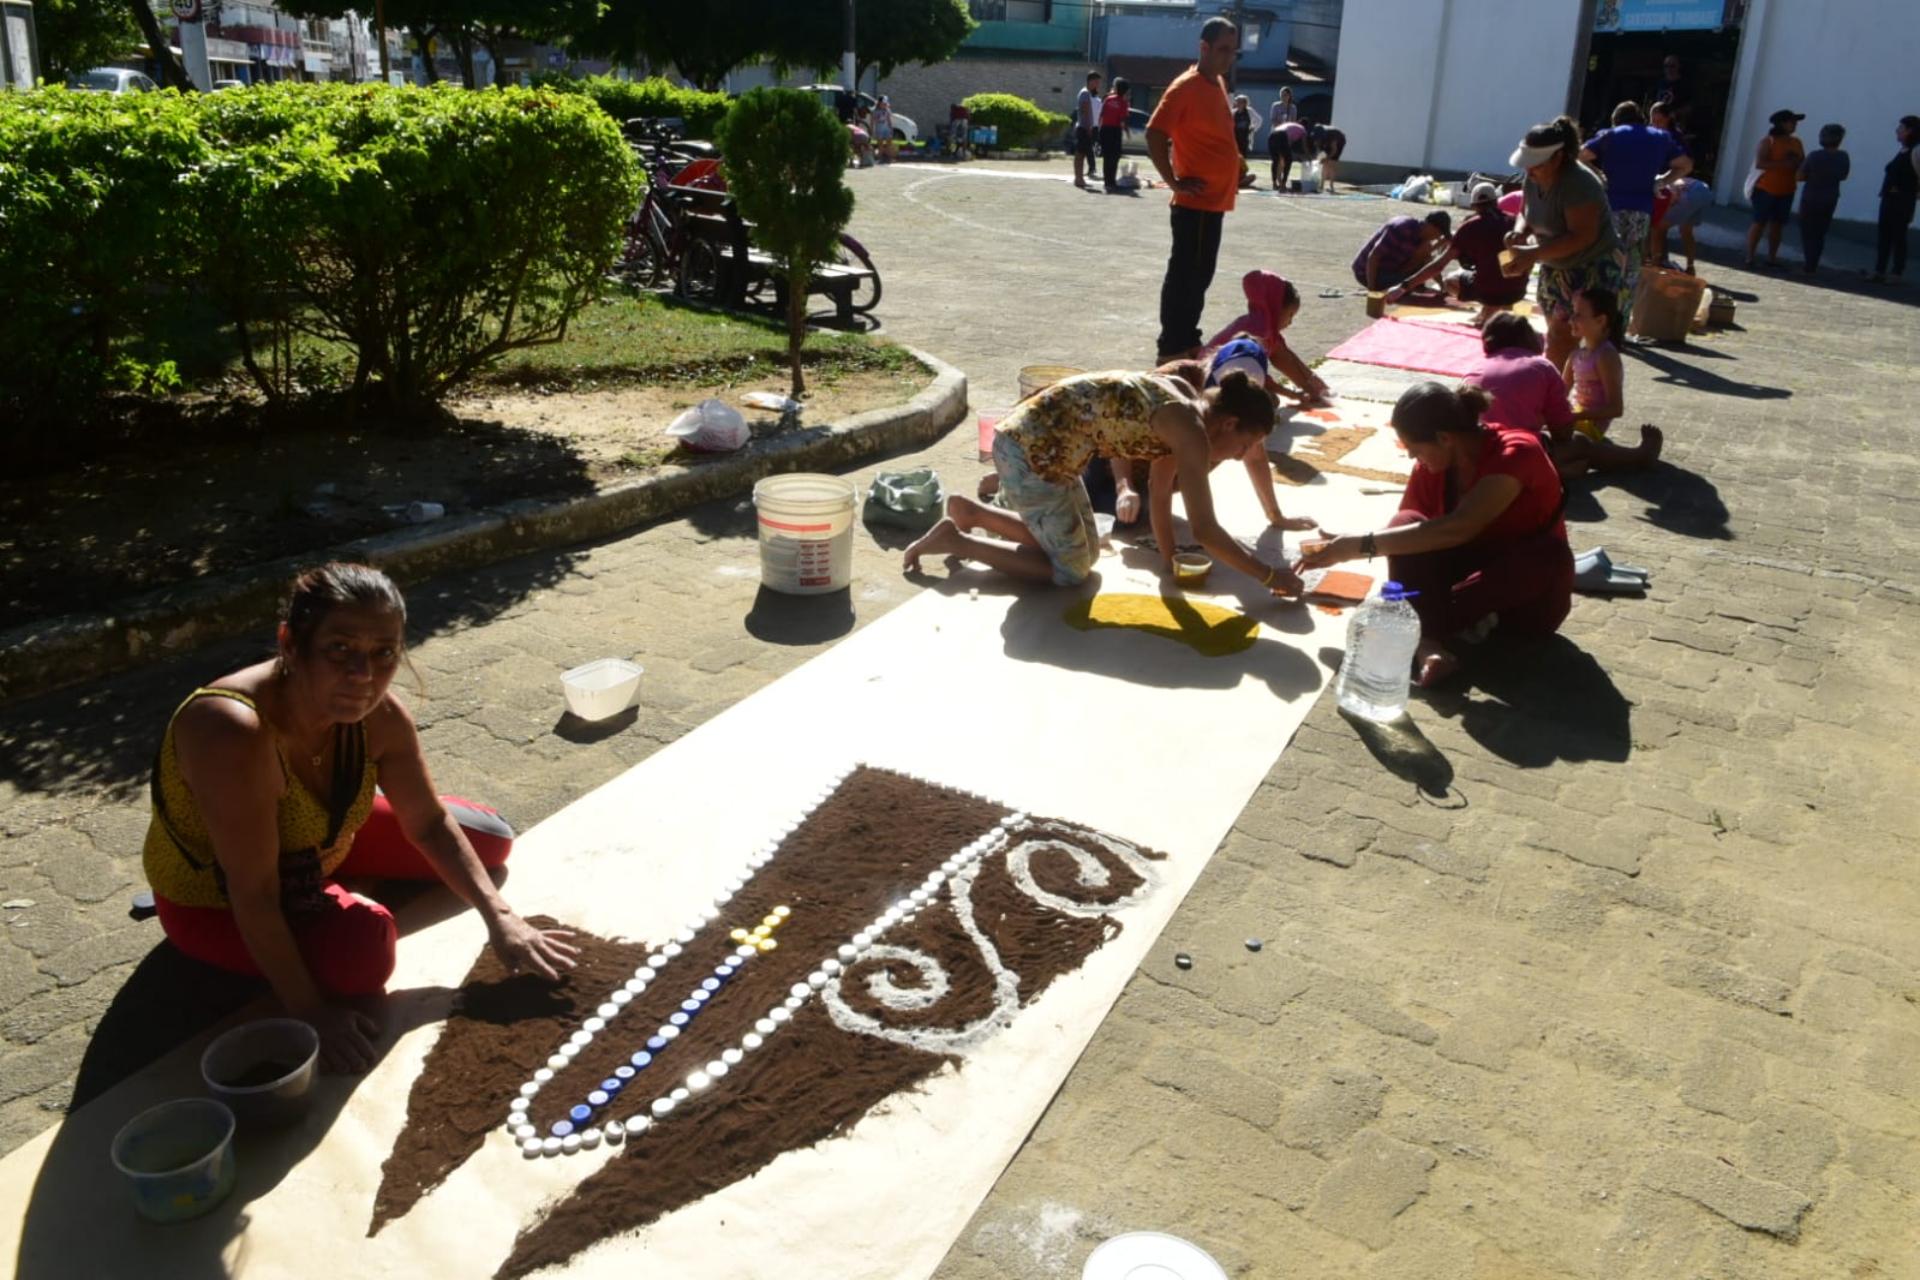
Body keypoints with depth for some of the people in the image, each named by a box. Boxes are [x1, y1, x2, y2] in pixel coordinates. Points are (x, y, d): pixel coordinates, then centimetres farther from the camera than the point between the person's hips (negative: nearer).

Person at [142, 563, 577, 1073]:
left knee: (488, 839, 6)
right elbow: (254, 896, -34)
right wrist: (309, 1010, -28)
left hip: (315, 846, 6)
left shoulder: (378, 715, -22)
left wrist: (498, 917, -17)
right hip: (213, 899, -6)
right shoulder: (234, 735, -42)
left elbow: (430, 823, -9)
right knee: (363, 954, -30)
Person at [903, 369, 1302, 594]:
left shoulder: (1182, 407, 8)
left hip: (1036, 442, 9)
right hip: (1030, 451, -9)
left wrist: (1169, 561, 16)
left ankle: (970, 513, 26)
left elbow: (1160, 492, 16)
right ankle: (954, 541, 5)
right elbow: (1205, 529, -20)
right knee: (1071, 569, 2)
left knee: (1082, 549, 21)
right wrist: (1268, 576, -11)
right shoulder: (1191, 430, -19)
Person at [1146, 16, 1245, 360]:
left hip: (1215, 201, 9)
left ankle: (1187, 343, 24)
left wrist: (1234, 167, 17)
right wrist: (1174, 182, -18)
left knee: (1199, 275, 15)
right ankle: (1172, 349, -2)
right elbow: (1154, 133, -20)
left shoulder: (1218, 83, 15)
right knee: (1185, 275, -6)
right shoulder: (1186, 86, -13)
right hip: (1196, 202, -9)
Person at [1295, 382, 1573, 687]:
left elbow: (1458, 528, -37)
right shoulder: (1430, 466, -8)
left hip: (1528, 595, -4)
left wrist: (1363, 545, -35)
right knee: (1405, 525, -20)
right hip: (1469, 574, 4)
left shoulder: (1516, 453, -25)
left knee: (1548, 556, -37)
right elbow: (1406, 531, 2)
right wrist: (1343, 550, -13)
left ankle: (1423, 630, -34)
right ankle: (1428, 643, -43)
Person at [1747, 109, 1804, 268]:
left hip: (1786, 192, 6)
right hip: (1766, 189, -5)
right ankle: (1749, 257, -1)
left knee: (1777, 225, 6)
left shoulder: (1796, 143, 11)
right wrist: (1783, 164, -25)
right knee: (1759, 223, -5)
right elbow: (1759, 163, -19)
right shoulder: (1768, 142, -7)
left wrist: (1797, 163, -10)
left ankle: (1772, 257, 11)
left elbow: (1803, 163, 14)